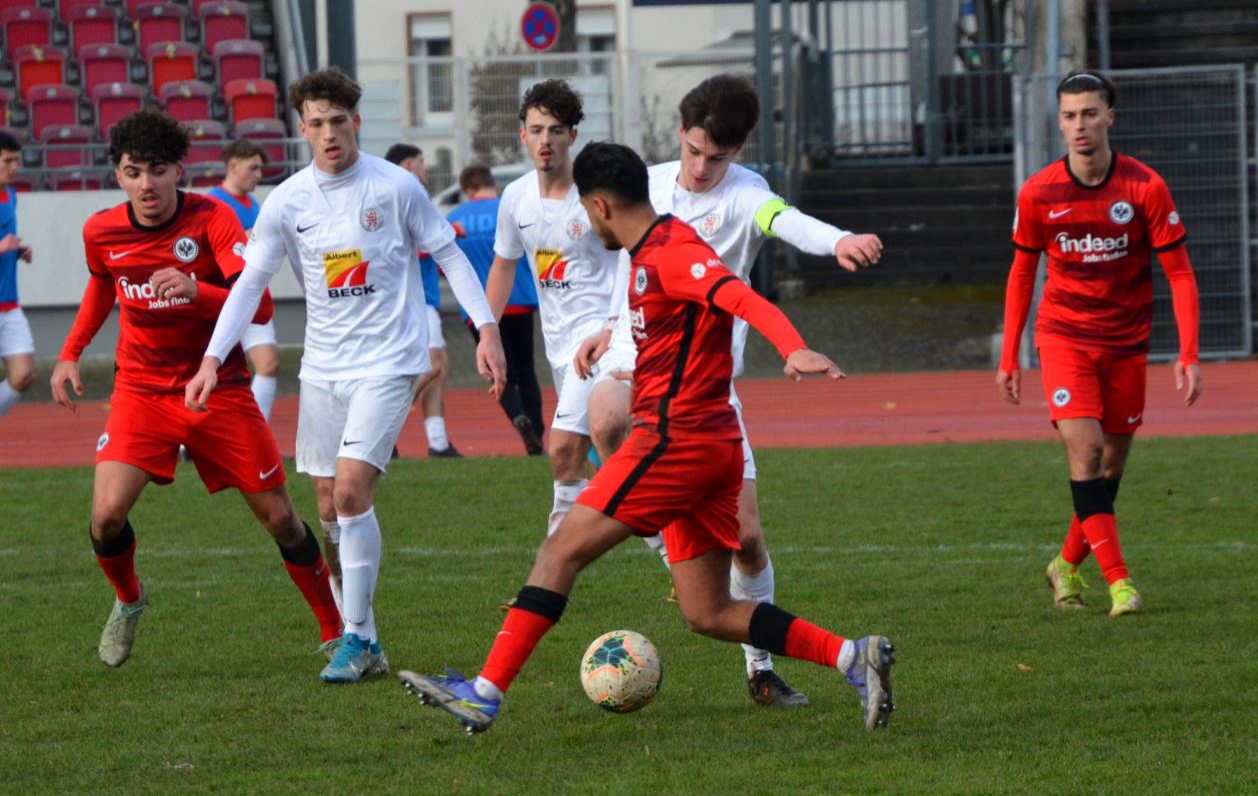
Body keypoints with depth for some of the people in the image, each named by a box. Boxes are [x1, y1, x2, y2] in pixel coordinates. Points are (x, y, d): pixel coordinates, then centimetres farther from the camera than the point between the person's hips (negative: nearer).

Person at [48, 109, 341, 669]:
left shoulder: (212, 219, -16)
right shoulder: (101, 231, -5)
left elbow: (260, 307, -25)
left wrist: (196, 291, -40)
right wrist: (71, 354, 15)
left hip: (219, 388, -2)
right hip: (140, 391, 2)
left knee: (279, 518, 1)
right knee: (108, 512, -17)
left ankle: (337, 633, 19)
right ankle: (128, 601, 15)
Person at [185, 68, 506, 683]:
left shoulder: (395, 187, -7)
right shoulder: (287, 201, 0)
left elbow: (448, 254, 3)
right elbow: (251, 282, 3)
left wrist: (487, 328, -4)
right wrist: (213, 359, -7)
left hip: (387, 362, -4)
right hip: (322, 370, 4)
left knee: (351, 489, -18)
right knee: (330, 510, 5)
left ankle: (356, 637, -10)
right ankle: (364, 642, 16)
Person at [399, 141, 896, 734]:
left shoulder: (670, 253, -12)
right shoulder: (653, 252, 18)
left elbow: (744, 299, -28)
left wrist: (794, 350, -45)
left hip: (674, 440, -10)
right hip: (714, 446, 10)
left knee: (561, 552, -6)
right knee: (708, 614, 8)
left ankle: (484, 694, -7)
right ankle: (853, 658, 0)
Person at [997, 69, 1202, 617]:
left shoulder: (1144, 188, -10)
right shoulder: (1038, 194, -7)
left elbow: (1180, 273, -6)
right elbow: (1022, 273, 7)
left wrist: (1188, 356, -14)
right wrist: (1009, 356, 6)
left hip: (1126, 341, 1)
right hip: (1063, 335, -1)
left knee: (1112, 463, 6)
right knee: (1084, 449, -17)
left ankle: (1068, 565, 29)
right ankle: (1118, 582, -17)